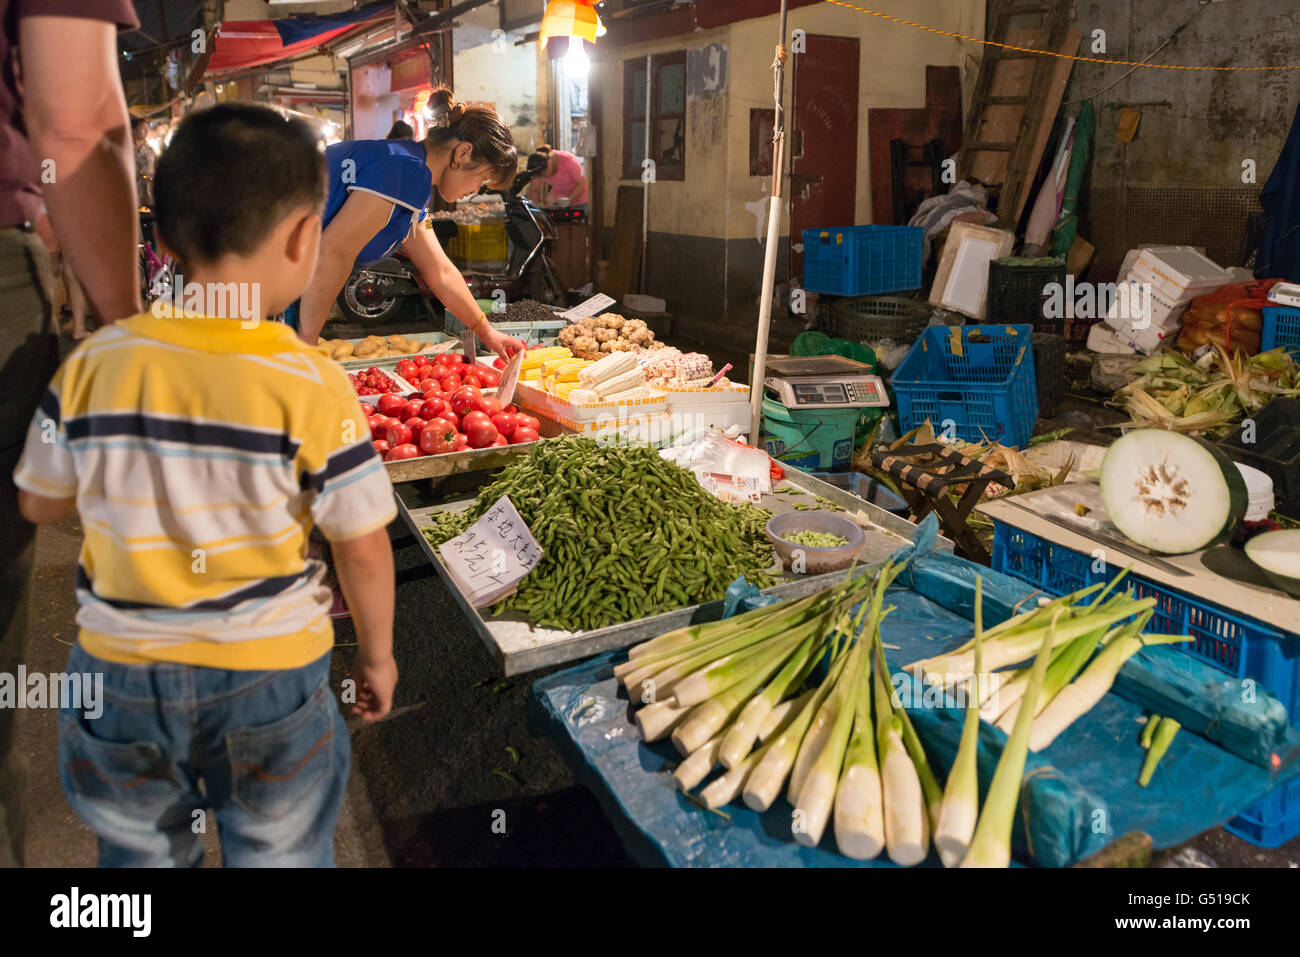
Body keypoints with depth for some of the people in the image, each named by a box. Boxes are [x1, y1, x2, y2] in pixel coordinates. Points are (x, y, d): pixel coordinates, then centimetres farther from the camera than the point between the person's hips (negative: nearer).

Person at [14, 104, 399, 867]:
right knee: (280, 855, 20)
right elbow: (363, 547, -14)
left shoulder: (91, 366, -11)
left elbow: (42, 503, 2)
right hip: (268, 673, -2)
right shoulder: (313, 386, -20)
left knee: (141, 853, 27)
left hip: (121, 669, 3)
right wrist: (378, 653, 2)